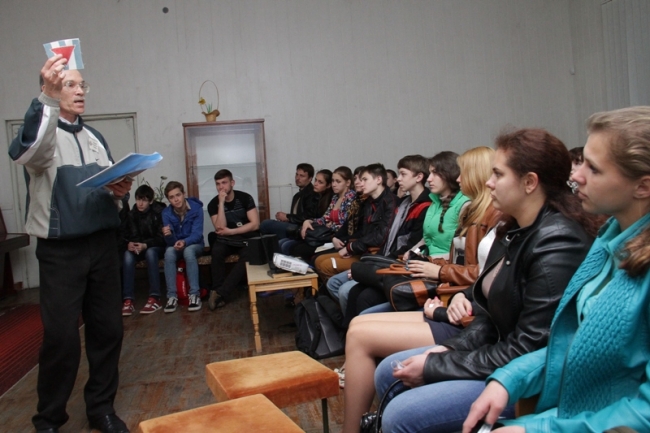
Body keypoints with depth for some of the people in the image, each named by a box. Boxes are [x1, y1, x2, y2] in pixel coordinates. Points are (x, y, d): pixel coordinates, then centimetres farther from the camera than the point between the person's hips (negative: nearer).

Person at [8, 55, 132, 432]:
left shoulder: (95, 137, 17)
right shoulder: (42, 133, -3)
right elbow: (26, 151, -28)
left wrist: (121, 190, -4)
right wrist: (46, 97, -42)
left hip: (103, 244, 5)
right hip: (60, 250, -5)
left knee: (108, 328, 9)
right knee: (61, 336, -2)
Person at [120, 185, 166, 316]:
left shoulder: (159, 212, -12)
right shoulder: (132, 214, -1)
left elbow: (162, 237, -15)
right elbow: (126, 235, 0)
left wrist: (146, 245, -32)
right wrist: (129, 243, -25)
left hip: (157, 247, -3)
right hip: (139, 248, 3)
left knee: (150, 252, -37)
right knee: (127, 255, -29)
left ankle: (155, 298, -38)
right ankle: (128, 300, -34)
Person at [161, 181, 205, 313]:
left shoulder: (196, 208, -16)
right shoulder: (166, 213, -11)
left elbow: (197, 233, -21)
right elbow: (171, 242, -16)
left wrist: (185, 242, -42)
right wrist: (168, 235, -40)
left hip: (194, 244, -2)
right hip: (176, 245, 2)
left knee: (188, 251, -36)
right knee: (169, 252, -32)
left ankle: (195, 294, -33)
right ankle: (172, 296, -29)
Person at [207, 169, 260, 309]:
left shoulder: (245, 198, -7)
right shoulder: (213, 204, -4)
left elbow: (255, 224, -13)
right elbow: (220, 228, -18)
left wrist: (231, 231, -17)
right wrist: (221, 203, -22)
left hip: (247, 238, -1)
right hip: (227, 240, 1)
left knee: (248, 255, -34)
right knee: (217, 251, -33)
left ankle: (220, 293, -34)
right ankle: (218, 292, -24)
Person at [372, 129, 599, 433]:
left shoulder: (557, 245, -24)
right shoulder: (515, 231, 5)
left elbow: (526, 350, -24)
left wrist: (435, 367, -18)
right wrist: (450, 349, -6)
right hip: (496, 350, 9)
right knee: (387, 373, 8)